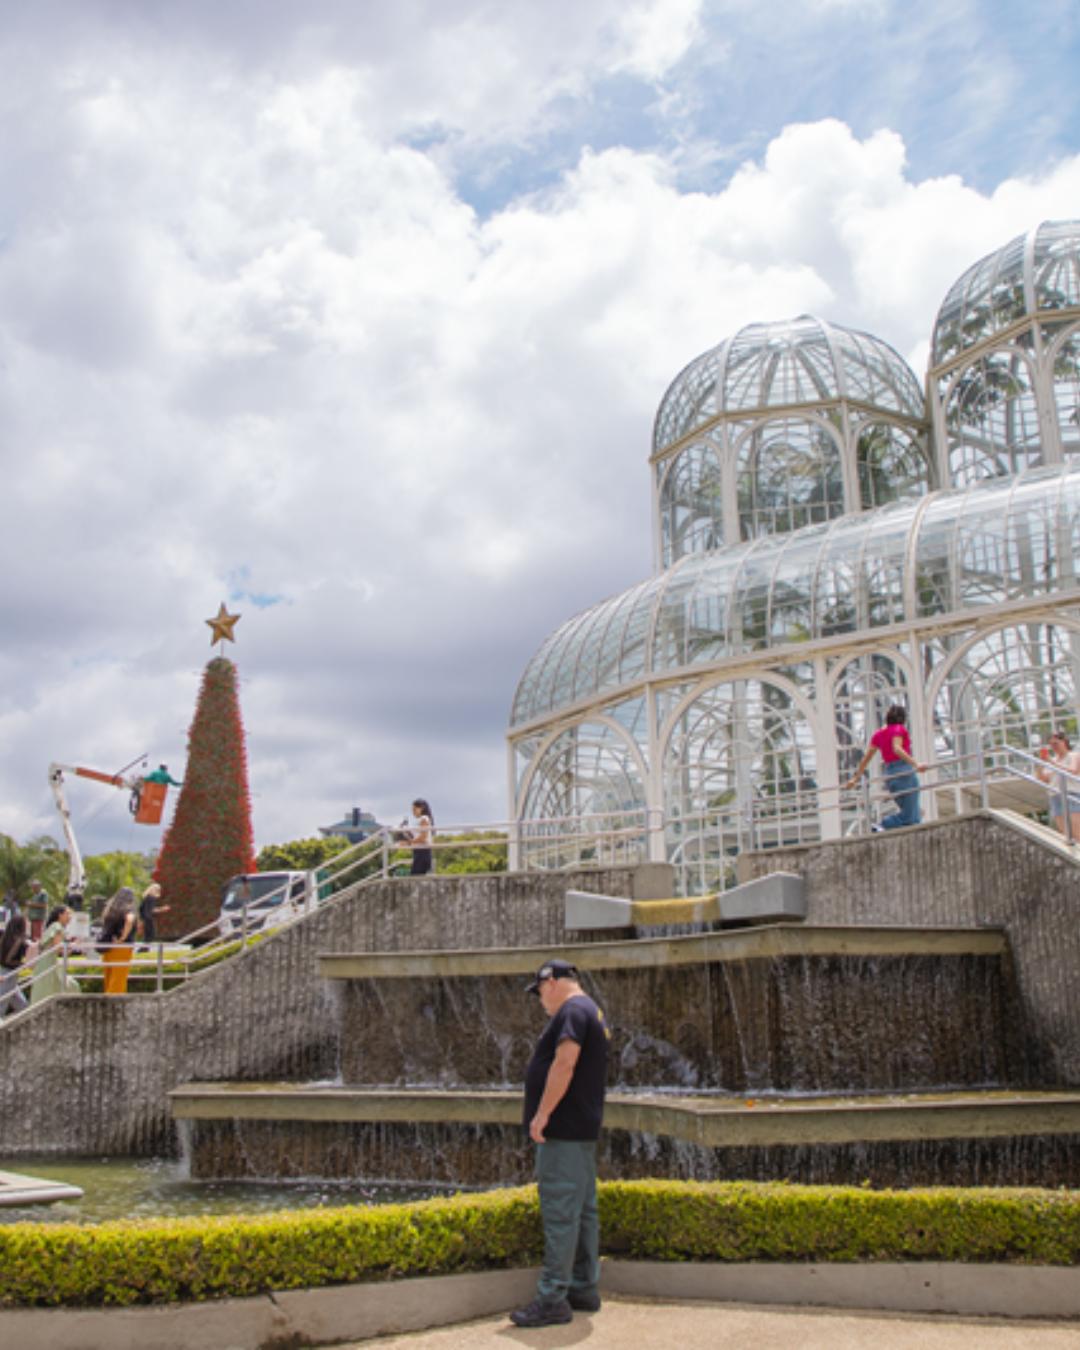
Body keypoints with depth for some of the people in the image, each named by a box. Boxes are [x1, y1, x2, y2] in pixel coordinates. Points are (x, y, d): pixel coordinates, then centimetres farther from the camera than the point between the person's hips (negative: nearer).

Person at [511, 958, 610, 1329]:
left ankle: (552, 1299, -7)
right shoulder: (591, 1012, 19)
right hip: (583, 1129, 11)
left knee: (560, 1212, -9)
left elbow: (564, 1063, -24)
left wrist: (542, 1114, -21)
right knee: (583, 1210, 14)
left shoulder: (572, 1011, -13)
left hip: (563, 1129, -11)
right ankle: (585, 1289, 20)